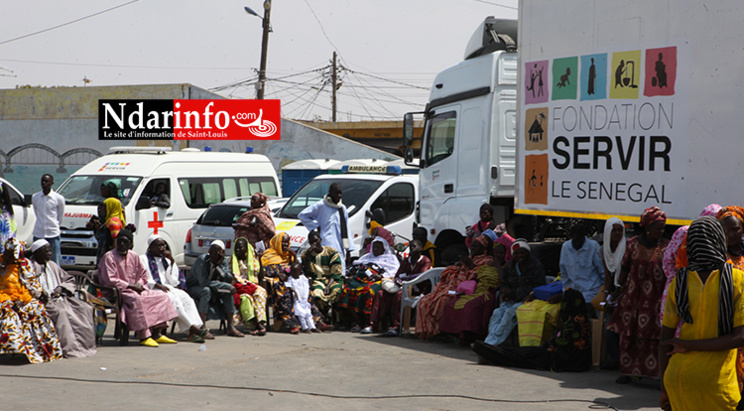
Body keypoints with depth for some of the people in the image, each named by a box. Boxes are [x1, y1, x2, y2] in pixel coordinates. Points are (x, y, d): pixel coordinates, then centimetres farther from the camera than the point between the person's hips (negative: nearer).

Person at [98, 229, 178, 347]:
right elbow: (110, 280, -16)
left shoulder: (134, 256, 11)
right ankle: (143, 336, -40)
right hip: (117, 292, -8)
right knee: (135, 299, -39)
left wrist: (139, 284, -4)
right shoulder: (109, 257, -9)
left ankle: (157, 334, -8)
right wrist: (130, 286, -17)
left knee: (162, 297, -4)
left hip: (135, 290, 8)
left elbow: (143, 275, 19)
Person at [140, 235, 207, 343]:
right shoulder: (143, 259, 10)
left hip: (168, 288, 5)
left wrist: (171, 261, 4)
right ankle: (192, 327, -38)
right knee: (172, 298, -34)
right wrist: (158, 285, -16)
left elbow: (173, 280, 13)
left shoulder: (165, 259, 25)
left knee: (185, 297, -27)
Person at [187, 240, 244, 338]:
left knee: (228, 291, -16)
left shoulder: (224, 261, -2)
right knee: (206, 290, -36)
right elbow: (203, 282, -32)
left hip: (211, 289, 6)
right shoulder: (202, 259, -22)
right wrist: (225, 286, -31)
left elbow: (229, 280, -14)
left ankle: (231, 327, -16)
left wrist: (219, 265, -27)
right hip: (192, 288, -6)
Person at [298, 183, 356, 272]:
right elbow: (302, 215, 3)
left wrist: (348, 249, 15)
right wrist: (316, 226, -2)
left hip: (340, 247, 6)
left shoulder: (343, 208, 17)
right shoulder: (321, 206, -1)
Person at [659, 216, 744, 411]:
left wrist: (664, 389, 11)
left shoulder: (679, 283, 1)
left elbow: (665, 340, 3)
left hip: (678, 378, 3)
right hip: (716, 381, -3)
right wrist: (691, 346, -7)